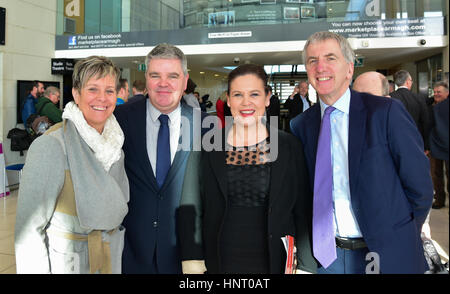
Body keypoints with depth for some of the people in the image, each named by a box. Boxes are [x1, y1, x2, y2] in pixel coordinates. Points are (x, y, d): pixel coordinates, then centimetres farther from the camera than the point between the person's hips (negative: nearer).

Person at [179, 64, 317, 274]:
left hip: (274, 261, 0)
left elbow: (303, 213, -2)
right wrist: (193, 260, -6)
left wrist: (306, 267, -6)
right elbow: (192, 209, 0)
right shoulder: (208, 146, -2)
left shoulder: (288, 146, -3)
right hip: (220, 261, 1)